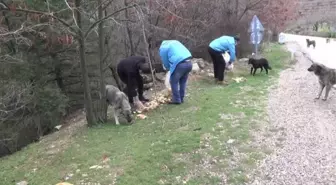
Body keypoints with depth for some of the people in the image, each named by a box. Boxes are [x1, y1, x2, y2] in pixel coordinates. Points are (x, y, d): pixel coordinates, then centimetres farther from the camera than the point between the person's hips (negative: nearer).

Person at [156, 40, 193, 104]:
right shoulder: (174, 41, 30)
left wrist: (169, 68, 33)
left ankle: (176, 100, 16)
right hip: (189, 63, 7)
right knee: (183, 81, 22)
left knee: (173, 82, 11)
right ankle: (181, 98, 30)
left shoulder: (162, 48, 8)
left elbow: (165, 62, 11)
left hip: (180, 64, -7)